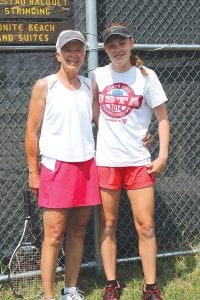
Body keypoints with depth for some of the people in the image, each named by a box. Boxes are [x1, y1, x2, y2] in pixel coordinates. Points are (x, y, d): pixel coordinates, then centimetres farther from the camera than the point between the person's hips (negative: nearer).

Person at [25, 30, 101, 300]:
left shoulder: (89, 86, 11)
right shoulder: (44, 86, -2)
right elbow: (32, 131, -2)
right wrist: (33, 172, -5)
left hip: (87, 166, 5)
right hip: (56, 167, -4)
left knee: (78, 231, 10)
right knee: (54, 235, -3)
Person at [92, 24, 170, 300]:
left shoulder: (145, 75, -2)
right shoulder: (98, 75, 5)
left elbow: (162, 117, 0)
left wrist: (163, 155, -8)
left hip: (138, 161, -2)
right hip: (105, 161, 2)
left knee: (145, 226, -1)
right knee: (108, 225, 7)